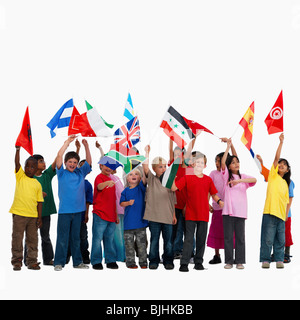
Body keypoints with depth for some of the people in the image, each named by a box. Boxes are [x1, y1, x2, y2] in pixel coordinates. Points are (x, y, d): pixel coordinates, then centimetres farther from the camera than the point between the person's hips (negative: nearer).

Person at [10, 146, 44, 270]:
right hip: (19, 213, -2)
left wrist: (40, 217, 3)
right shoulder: (20, 176, 4)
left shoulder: (37, 184, 9)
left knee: (33, 239, 8)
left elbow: (40, 202, 8)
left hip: (33, 215, 3)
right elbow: (17, 163, -11)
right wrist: (18, 150, -24)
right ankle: (17, 261, 11)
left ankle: (32, 261, 18)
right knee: (17, 238, 2)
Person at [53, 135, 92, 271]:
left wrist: (86, 146, -3)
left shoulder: (80, 173, 11)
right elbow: (59, 156, -9)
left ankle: (77, 262, 18)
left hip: (78, 210, 4)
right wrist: (68, 142, -8)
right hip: (64, 210, -4)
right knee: (62, 238, -1)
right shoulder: (62, 173, 0)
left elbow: (89, 162, 7)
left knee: (76, 238, 12)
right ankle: (59, 262, 5)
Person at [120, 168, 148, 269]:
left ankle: (143, 262, 14)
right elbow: (121, 203, 5)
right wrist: (128, 203, -15)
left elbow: (144, 180, -17)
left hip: (140, 220, -1)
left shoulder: (141, 187, 2)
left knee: (141, 243, 5)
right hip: (129, 222, 1)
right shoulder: (125, 191, 5)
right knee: (129, 243, 5)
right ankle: (130, 262, 14)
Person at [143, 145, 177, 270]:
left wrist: (174, 214, 8)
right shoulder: (151, 179, 3)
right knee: (154, 239, 6)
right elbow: (145, 167, -12)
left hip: (168, 216, 2)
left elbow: (173, 199, 11)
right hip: (154, 216, -2)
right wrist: (147, 152, -13)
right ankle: (153, 261, 17)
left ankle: (168, 261, 19)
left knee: (168, 240, 7)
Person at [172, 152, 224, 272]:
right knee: (188, 239, -4)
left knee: (201, 239, 9)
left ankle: (198, 262, 19)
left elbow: (213, 194, 13)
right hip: (190, 214, -3)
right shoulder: (187, 178, -1)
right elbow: (173, 188, -7)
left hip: (204, 214, 3)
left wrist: (219, 201, -4)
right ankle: (184, 263, -1)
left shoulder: (208, 179, 8)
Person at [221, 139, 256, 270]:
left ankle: (240, 261, 10)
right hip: (228, 210, -1)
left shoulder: (243, 176, 12)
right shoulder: (227, 175, 8)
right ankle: (229, 261, 7)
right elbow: (222, 163, -8)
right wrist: (228, 147, -9)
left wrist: (239, 180, -20)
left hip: (240, 211, 1)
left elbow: (254, 180, -7)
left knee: (240, 237, 3)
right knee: (228, 236, 1)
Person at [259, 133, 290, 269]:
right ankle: (265, 260, 3)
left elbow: (286, 201, 19)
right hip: (270, 212, -5)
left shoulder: (285, 183, 19)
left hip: (281, 215, 5)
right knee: (268, 238, -5)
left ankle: (279, 260, 13)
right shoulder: (273, 175, 7)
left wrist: (286, 215, 10)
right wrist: (281, 142, -7)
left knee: (280, 239, 5)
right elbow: (277, 157, -3)